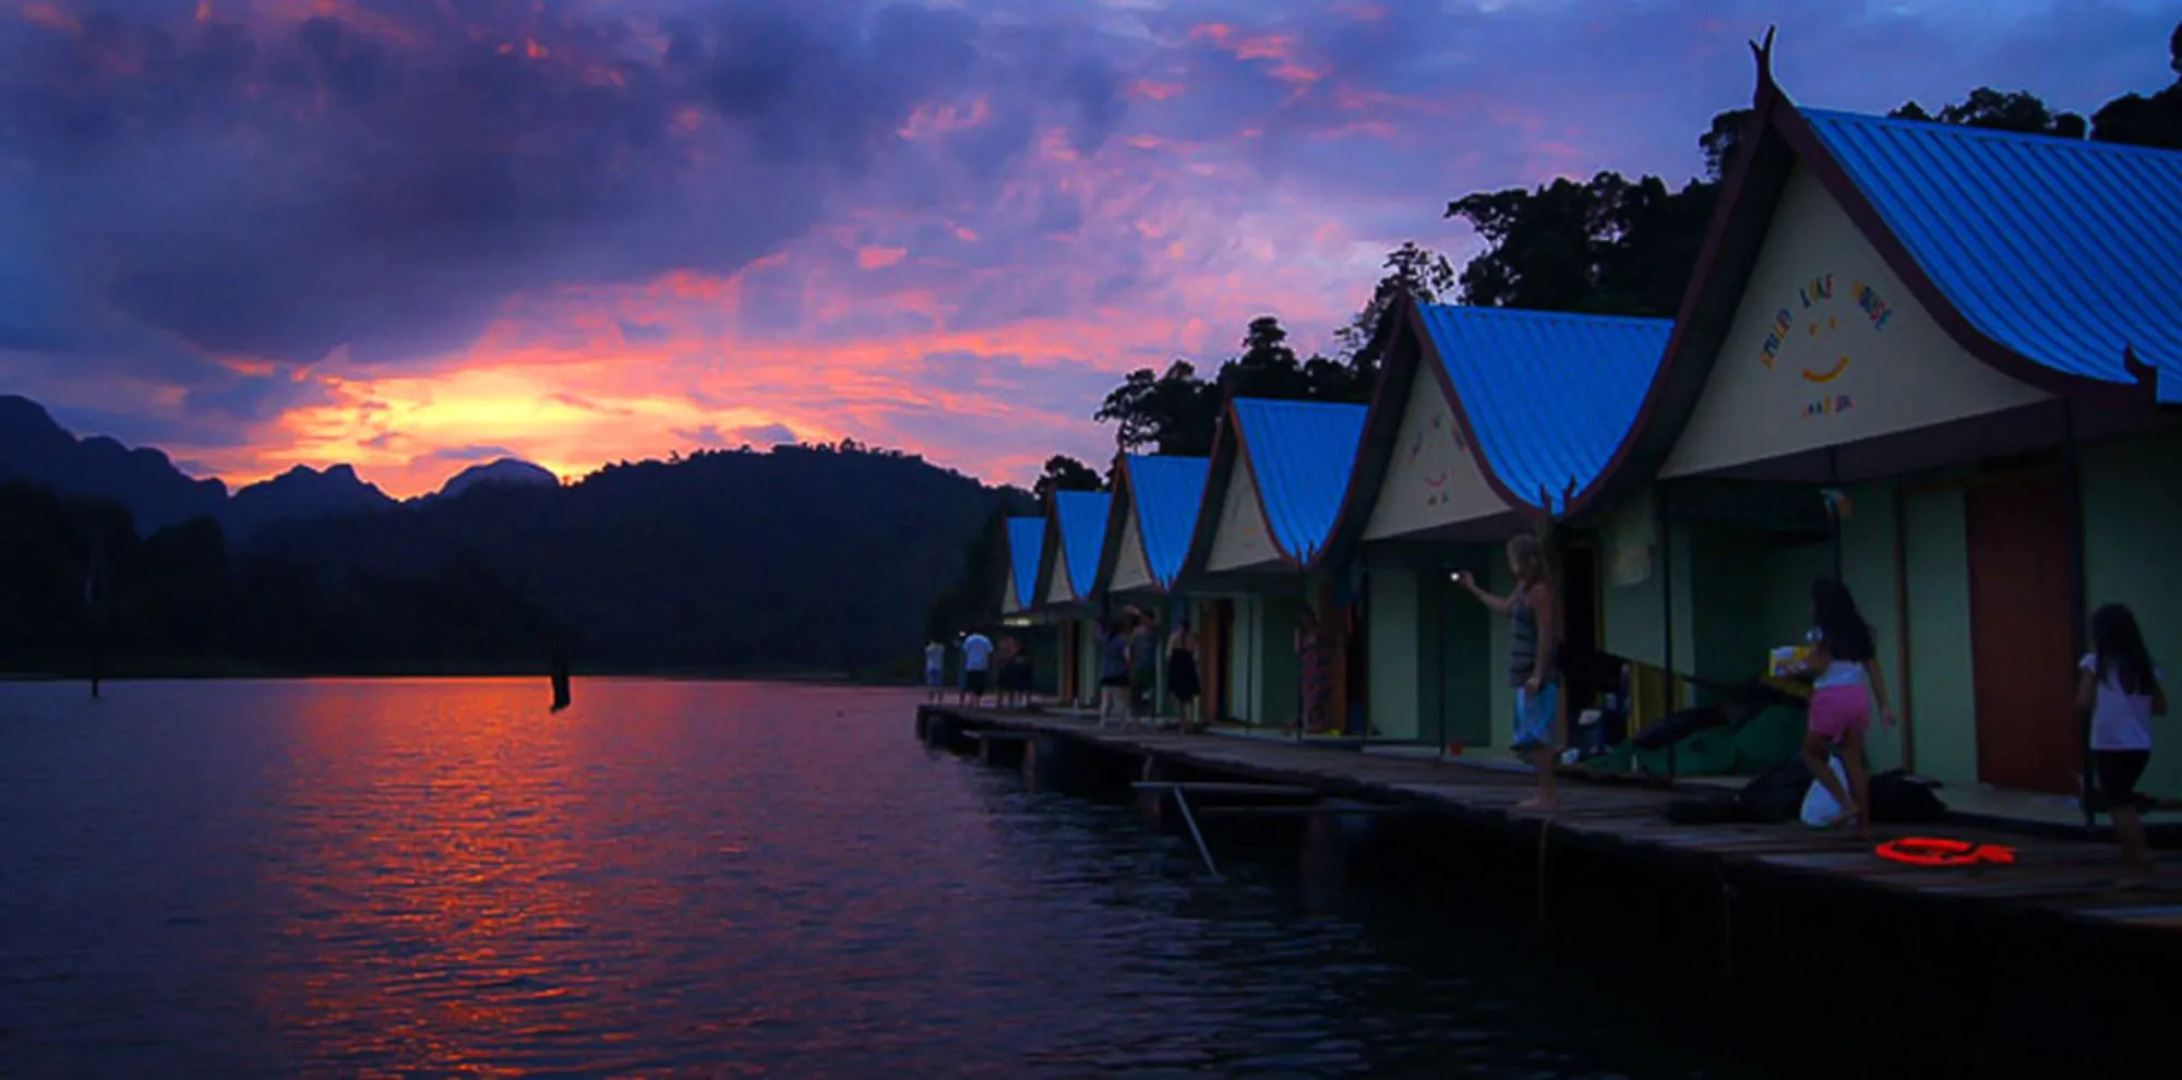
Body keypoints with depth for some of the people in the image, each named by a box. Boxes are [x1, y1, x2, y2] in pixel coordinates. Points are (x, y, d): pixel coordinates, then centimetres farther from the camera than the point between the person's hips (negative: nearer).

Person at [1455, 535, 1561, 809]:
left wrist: (1537, 675, -23)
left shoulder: (1540, 591, -14)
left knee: (1538, 736, -8)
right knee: (1534, 738, 12)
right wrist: (1473, 588, 40)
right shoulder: (1524, 588, 16)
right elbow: (1505, 608, 36)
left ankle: (1546, 795, -6)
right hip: (1525, 676, 10)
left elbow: (1546, 635, -20)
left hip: (1538, 676, -10)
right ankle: (1548, 792, 18)